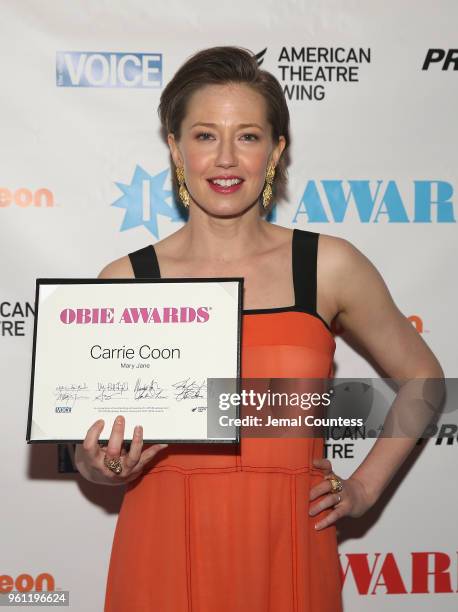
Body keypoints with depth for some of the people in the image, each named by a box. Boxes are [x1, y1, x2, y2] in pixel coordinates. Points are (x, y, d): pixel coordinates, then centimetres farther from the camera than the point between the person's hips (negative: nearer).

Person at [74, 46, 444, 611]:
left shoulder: (330, 266, -3)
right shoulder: (124, 281, -4)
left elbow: (420, 377, 12)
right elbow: (89, 448, 6)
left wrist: (364, 485, 4)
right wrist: (105, 466, -15)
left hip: (289, 552, 1)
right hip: (167, 555, 0)